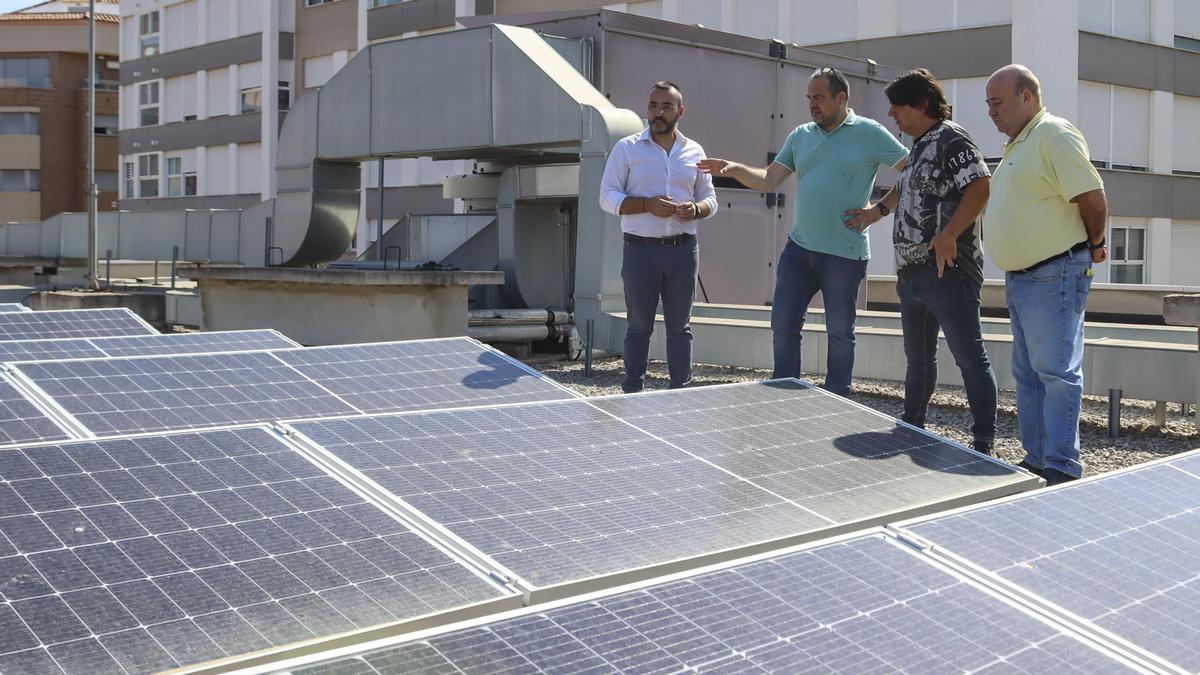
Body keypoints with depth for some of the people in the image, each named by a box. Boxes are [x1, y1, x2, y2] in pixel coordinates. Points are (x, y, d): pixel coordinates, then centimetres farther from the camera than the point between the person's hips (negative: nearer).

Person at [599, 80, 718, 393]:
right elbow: (608, 197, -4)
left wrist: (696, 209, -9)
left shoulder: (694, 152, 10)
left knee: (680, 326, 9)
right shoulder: (627, 148, 1)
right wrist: (648, 205, -18)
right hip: (640, 250, -3)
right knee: (639, 326, 3)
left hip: (683, 250, 3)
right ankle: (632, 393, 10)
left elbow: (709, 198, 15)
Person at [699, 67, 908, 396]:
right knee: (782, 324, 5)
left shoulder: (870, 133, -4)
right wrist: (735, 169, -12)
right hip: (799, 248, 5)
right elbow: (769, 180, 5)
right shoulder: (801, 135, 10)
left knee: (840, 332, 7)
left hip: (845, 254, -5)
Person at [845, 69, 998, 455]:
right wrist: (877, 210, 31)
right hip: (912, 273, 10)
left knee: (970, 357, -6)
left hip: (948, 271, -10)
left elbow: (980, 186, -21)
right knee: (918, 358, 20)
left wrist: (947, 236, -25)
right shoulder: (919, 147, 19)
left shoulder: (950, 139, -10)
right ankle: (912, 427, 33)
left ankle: (984, 444, -3)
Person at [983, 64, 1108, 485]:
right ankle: (1035, 461, 20)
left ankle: (1062, 468, -6)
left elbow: (1093, 198, -18)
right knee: (1028, 375, 13)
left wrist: (1093, 245, -4)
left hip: (1054, 276, -10)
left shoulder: (1055, 136, -12)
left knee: (1056, 370, -9)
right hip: (1019, 276, 10)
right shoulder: (1018, 145, 18)